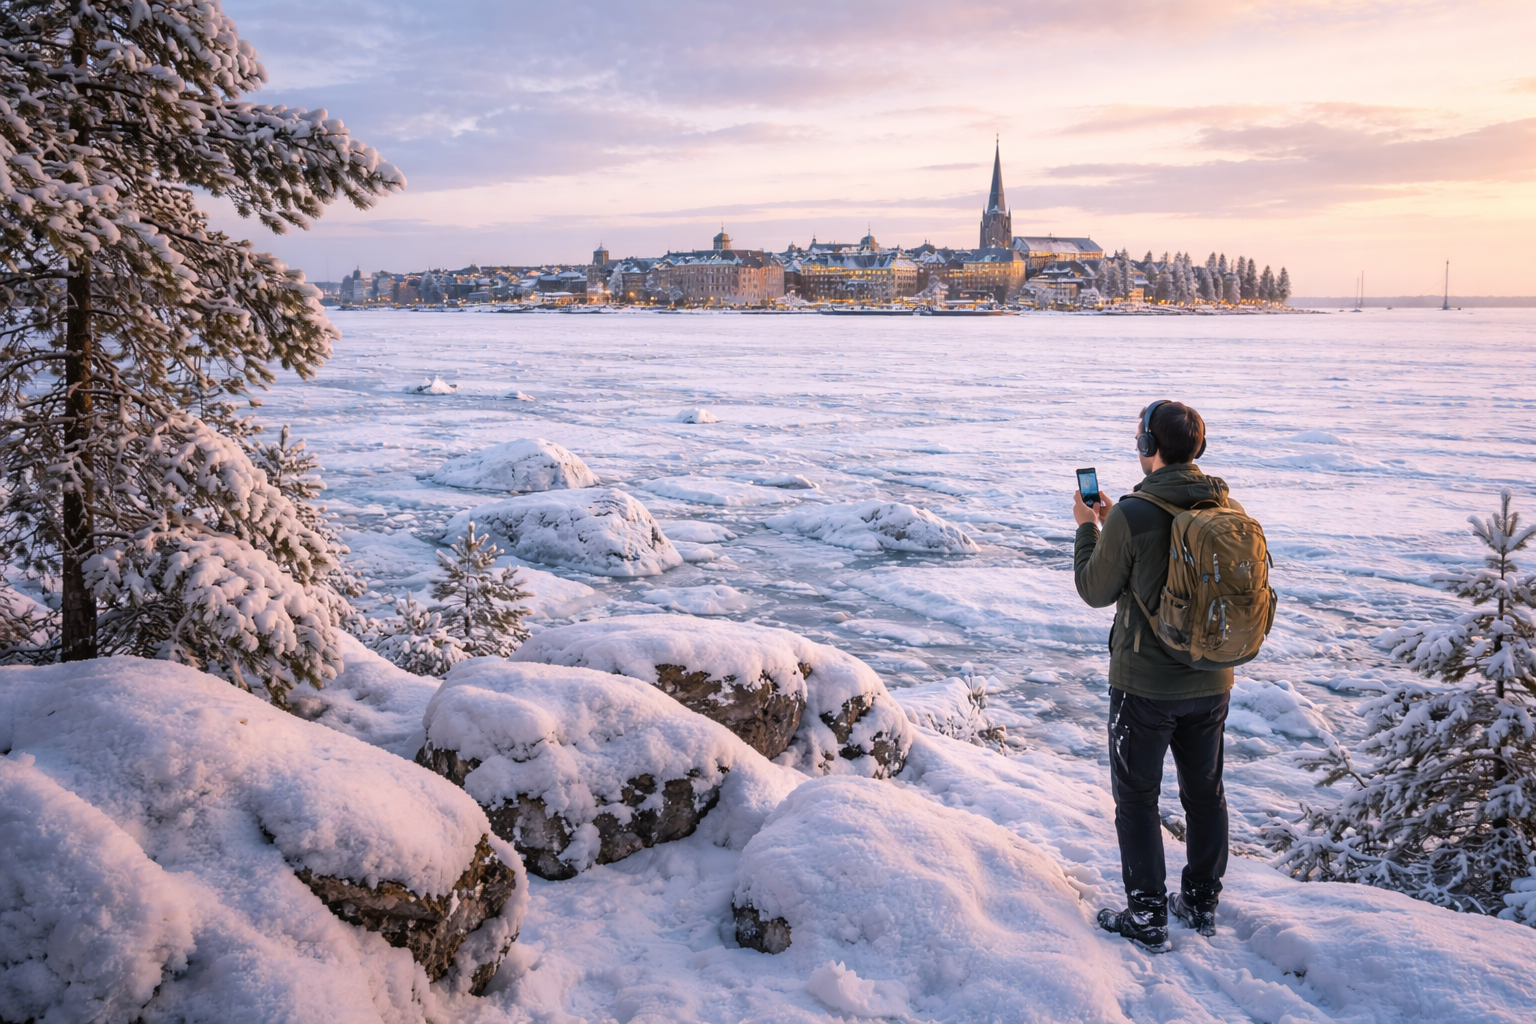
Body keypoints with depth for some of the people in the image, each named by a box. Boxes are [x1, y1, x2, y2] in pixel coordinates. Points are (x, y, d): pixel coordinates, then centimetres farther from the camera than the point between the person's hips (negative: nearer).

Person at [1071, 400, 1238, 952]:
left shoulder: (1131, 517, -22)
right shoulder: (1229, 509, -4)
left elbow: (1095, 591, -9)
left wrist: (1087, 527, 5)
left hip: (1145, 684, -5)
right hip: (1212, 682, 6)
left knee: (1137, 797, 10)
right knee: (1205, 791, 21)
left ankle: (1147, 917, 18)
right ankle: (1202, 903, 35)